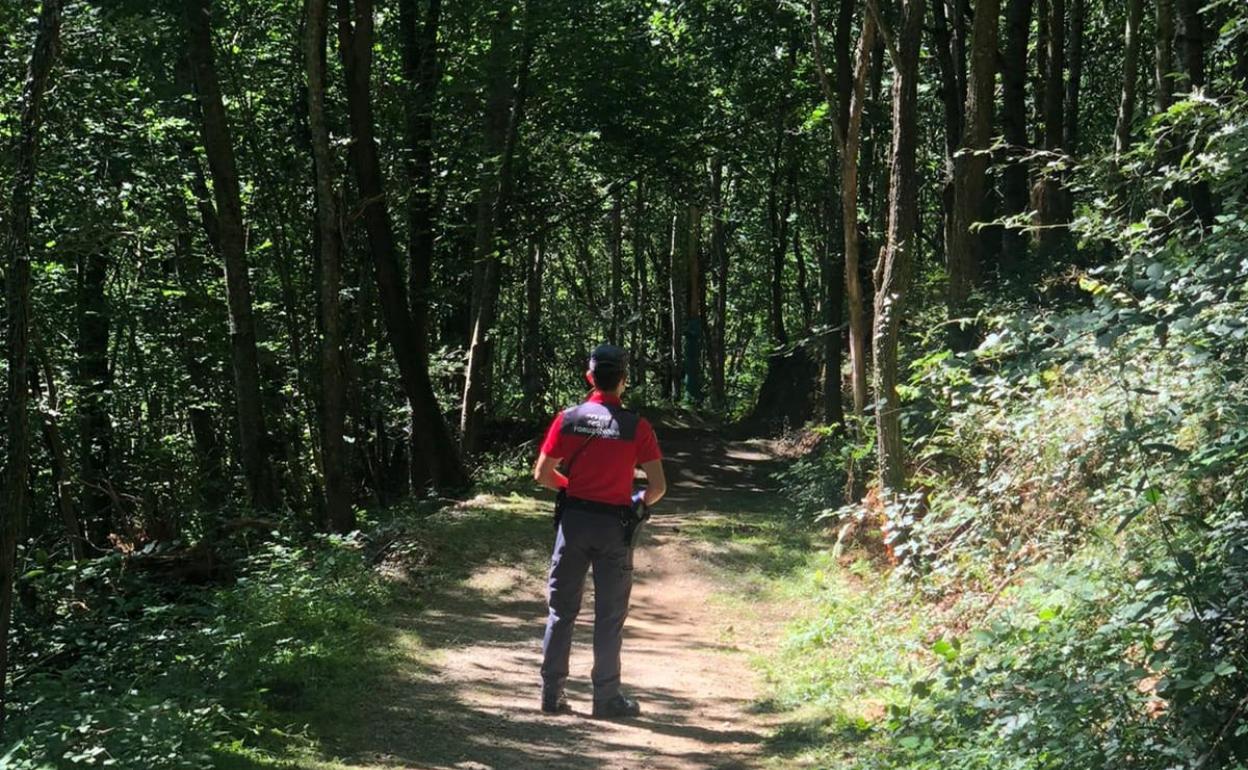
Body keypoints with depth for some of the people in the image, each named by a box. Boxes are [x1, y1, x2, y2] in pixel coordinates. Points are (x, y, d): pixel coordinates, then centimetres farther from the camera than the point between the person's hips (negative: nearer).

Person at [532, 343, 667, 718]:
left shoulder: (568, 419, -4)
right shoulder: (636, 427, -9)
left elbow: (542, 474, 0)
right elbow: (658, 486, -9)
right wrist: (640, 501, 11)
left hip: (573, 520, 2)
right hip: (614, 526, -2)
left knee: (562, 610, 11)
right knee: (609, 616, 7)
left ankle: (552, 694, 13)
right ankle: (606, 697, 11)